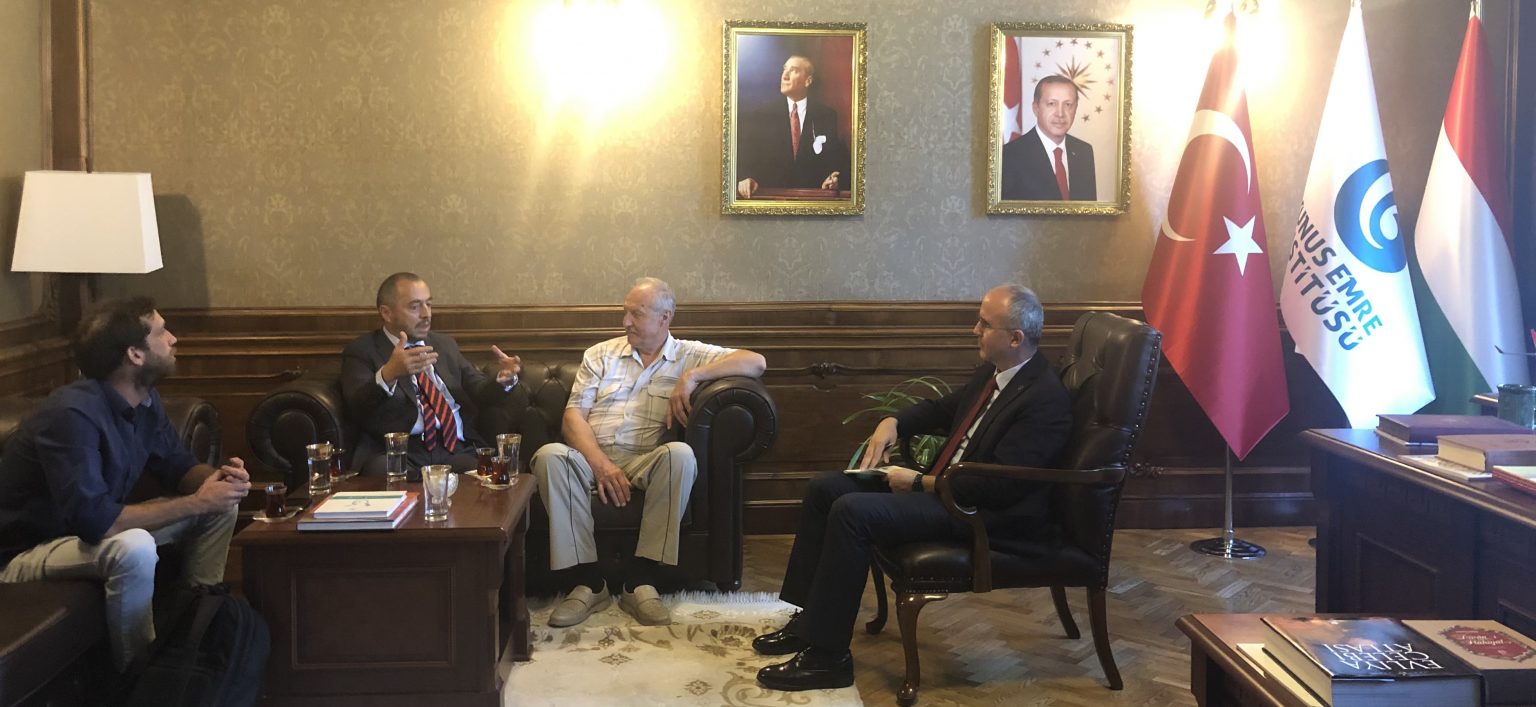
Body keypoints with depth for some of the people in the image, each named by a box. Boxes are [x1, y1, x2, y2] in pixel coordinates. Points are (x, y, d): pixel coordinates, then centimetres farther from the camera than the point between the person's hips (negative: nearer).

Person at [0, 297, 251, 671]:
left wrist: (217, 479, -16)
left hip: (90, 528, 9)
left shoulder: (144, 400, -4)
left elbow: (176, 465, 9)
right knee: (134, 549, -37)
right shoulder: (72, 414, -31)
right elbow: (93, 520, -38)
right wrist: (195, 503, -30)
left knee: (221, 504, 1)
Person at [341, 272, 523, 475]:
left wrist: (504, 379, -3)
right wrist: (388, 374, -31)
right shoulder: (361, 352, 6)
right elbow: (357, 409, -10)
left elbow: (479, 391, 21)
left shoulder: (445, 344, 24)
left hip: (456, 450, 3)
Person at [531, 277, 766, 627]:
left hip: (644, 462, -1)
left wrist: (692, 376, -10)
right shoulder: (601, 354, 17)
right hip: (591, 456, 1)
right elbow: (573, 416, 5)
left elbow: (755, 362, 0)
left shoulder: (689, 355, 12)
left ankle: (639, 579, -29)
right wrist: (601, 465, -14)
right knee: (549, 456, -31)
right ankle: (587, 580, -28)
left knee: (680, 454, -35)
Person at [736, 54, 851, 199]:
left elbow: (839, 158, 4)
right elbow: (745, 155, 0)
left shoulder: (827, 116, 5)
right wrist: (746, 178, -19)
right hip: (773, 195, 0)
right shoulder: (762, 116, 6)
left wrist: (833, 181, -15)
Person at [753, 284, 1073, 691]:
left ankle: (827, 655, -17)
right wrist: (893, 422, 5)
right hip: (945, 482, 10)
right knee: (825, 489, 3)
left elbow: (1001, 486, -26)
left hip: (987, 511, -10)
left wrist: (919, 483, -19)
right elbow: (946, 408, 24)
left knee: (853, 512, -26)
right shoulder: (993, 370, 7)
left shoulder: (1046, 399, -21)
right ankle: (810, 617, 11)